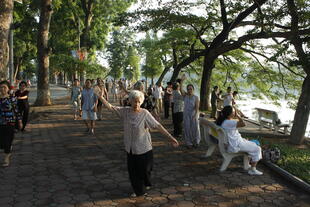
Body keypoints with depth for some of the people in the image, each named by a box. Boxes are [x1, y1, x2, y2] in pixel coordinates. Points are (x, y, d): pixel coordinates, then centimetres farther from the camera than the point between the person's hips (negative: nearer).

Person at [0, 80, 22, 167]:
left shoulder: (12, 98, -6)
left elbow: (16, 111, 0)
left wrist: (19, 121, 2)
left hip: (10, 123, -3)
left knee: (8, 141, -1)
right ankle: (9, 151, 40)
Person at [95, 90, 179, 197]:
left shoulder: (145, 114, -16)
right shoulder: (125, 111, -3)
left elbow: (158, 126, -19)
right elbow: (110, 107, -3)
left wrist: (171, 137, -22)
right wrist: (100, 97, -12)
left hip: (143, 148, -4)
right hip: (130, 148, 4)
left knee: (144, 169, 9)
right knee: (132, 170, 12)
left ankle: (146, 184, 43)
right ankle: (139, 190, 35)